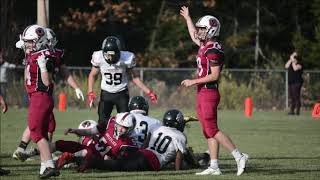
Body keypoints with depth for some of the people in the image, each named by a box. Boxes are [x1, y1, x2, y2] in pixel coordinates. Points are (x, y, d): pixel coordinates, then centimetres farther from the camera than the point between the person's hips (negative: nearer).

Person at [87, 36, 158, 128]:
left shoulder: (126, 58, -18)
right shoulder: (99, 58, -16)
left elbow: (134, 77, -3)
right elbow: (92, 75, 1)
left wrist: (148, 92, -8)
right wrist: (90, 92, -11)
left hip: (122, 94, -1)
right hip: (106, 93, 1)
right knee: (102, 121, -7)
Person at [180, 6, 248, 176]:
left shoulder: (213, 50, -17)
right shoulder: (205, 45, 11)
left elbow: (214, 75, -21)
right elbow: (194, 36, 33)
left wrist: (194, 82, -16)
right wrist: (187, 18, 43)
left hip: (208, 93, -10)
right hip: (202, 94, 10)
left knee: (211, 130, -10)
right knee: (209, 132, 8)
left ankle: (239, 156, -9)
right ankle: (214, 167, 9)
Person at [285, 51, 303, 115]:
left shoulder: (299, 64, -3)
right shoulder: (290, 63, 17)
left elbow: (295, 68, -21)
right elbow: (286, 66, -1)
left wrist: (293, 61, -11)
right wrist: (290, 60, -2)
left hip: (297, 82, -8)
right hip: (290, 82, 8)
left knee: (296, 97, -11)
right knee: (292, 97, 8)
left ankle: (297, 111, -11)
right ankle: (292, 110, 11)